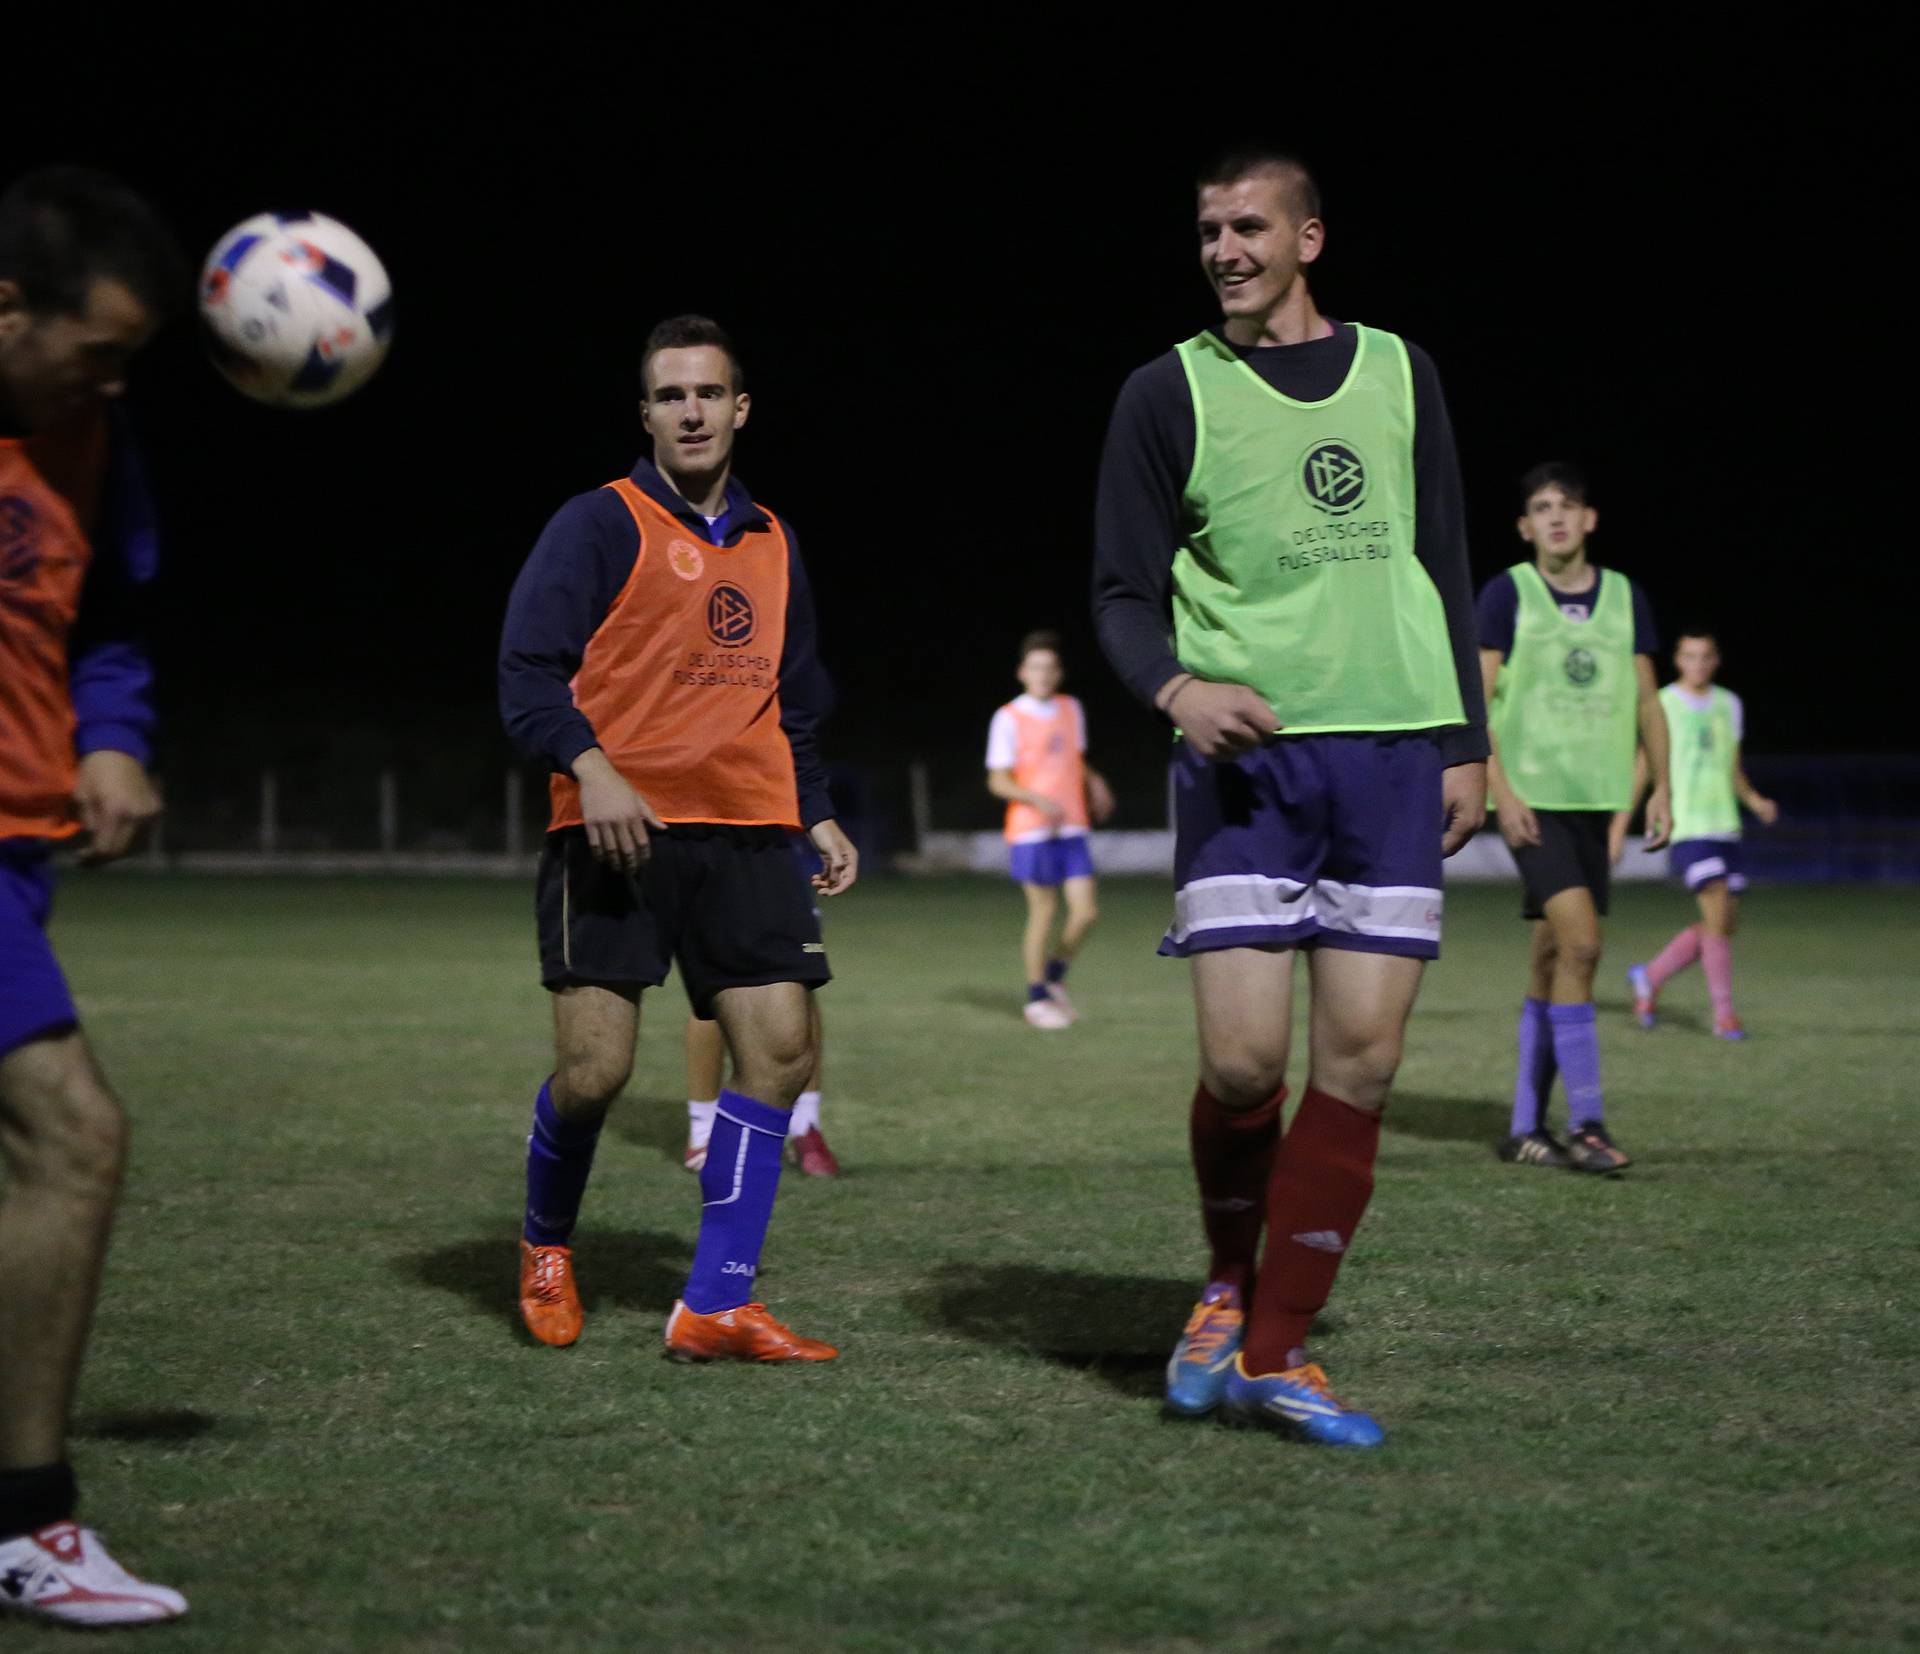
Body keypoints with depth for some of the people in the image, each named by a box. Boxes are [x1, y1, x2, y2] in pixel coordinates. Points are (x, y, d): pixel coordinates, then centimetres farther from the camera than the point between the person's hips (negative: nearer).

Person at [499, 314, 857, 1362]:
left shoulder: (772, 544, 19)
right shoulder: (601, 524, 1)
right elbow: (527, 670, -7)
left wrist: (819, 816, 16)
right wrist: (591, 769, -22)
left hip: (745, 833, 5)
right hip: (615, 831, -5)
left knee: (780, 1047, -8)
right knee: (594, 1068, -8)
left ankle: (716, 1306, -3)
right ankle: (547, 1246, 23)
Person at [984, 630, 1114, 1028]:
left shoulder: (1072, 709, 12)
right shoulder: (1009, 719, -5)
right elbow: (997, 781, -6)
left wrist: (1093, 782, 4)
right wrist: (1039, 801, -20)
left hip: (1072, 829, 5)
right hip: (1031, 831, -5)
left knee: (1087, 911, -4)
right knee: (1043, 912, -2)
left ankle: (1055, 975, 20)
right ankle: (1037, 998, 12)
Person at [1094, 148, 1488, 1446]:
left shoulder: (1398, 374, 13)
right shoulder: (1171, 394, 4)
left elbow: (1444, 569, 18)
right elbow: (1126, 594, 4)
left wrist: (1467, 743, 12)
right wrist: (1176, 688, -17)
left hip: (1394, 753, 3)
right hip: (1243, 755, -2)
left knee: (1361, 1059, -4)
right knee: (1242, 1061, -10)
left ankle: (1276, 1351, 3)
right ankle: (1228, 1288, 19)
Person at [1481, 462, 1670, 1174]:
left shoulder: (1626, 597, 11)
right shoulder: (1506, 594, -2)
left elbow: (1646, 699, 16)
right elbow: (1474, 701, -3)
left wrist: (1660, 785, 7)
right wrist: (1500, 790, -12)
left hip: (1596, 797, 5)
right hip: (1531, 797, -5)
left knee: (1553, 957, 8)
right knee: (1579, 941, -17)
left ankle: (1525, 1127, 15)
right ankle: (1585, 1123, -15)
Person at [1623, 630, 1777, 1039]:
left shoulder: (1729, 705, 14)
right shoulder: (1663, 704, -2)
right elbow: (1643, 767, 1)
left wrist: (1754, 799, 1)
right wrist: (1619, 828, 0)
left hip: (1725, 827, 6)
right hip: (1686, 827, -6)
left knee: (1725, 925, 5)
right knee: (1718, 916, -17)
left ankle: (1650, 976, 23)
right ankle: (1724, 1013, -11)